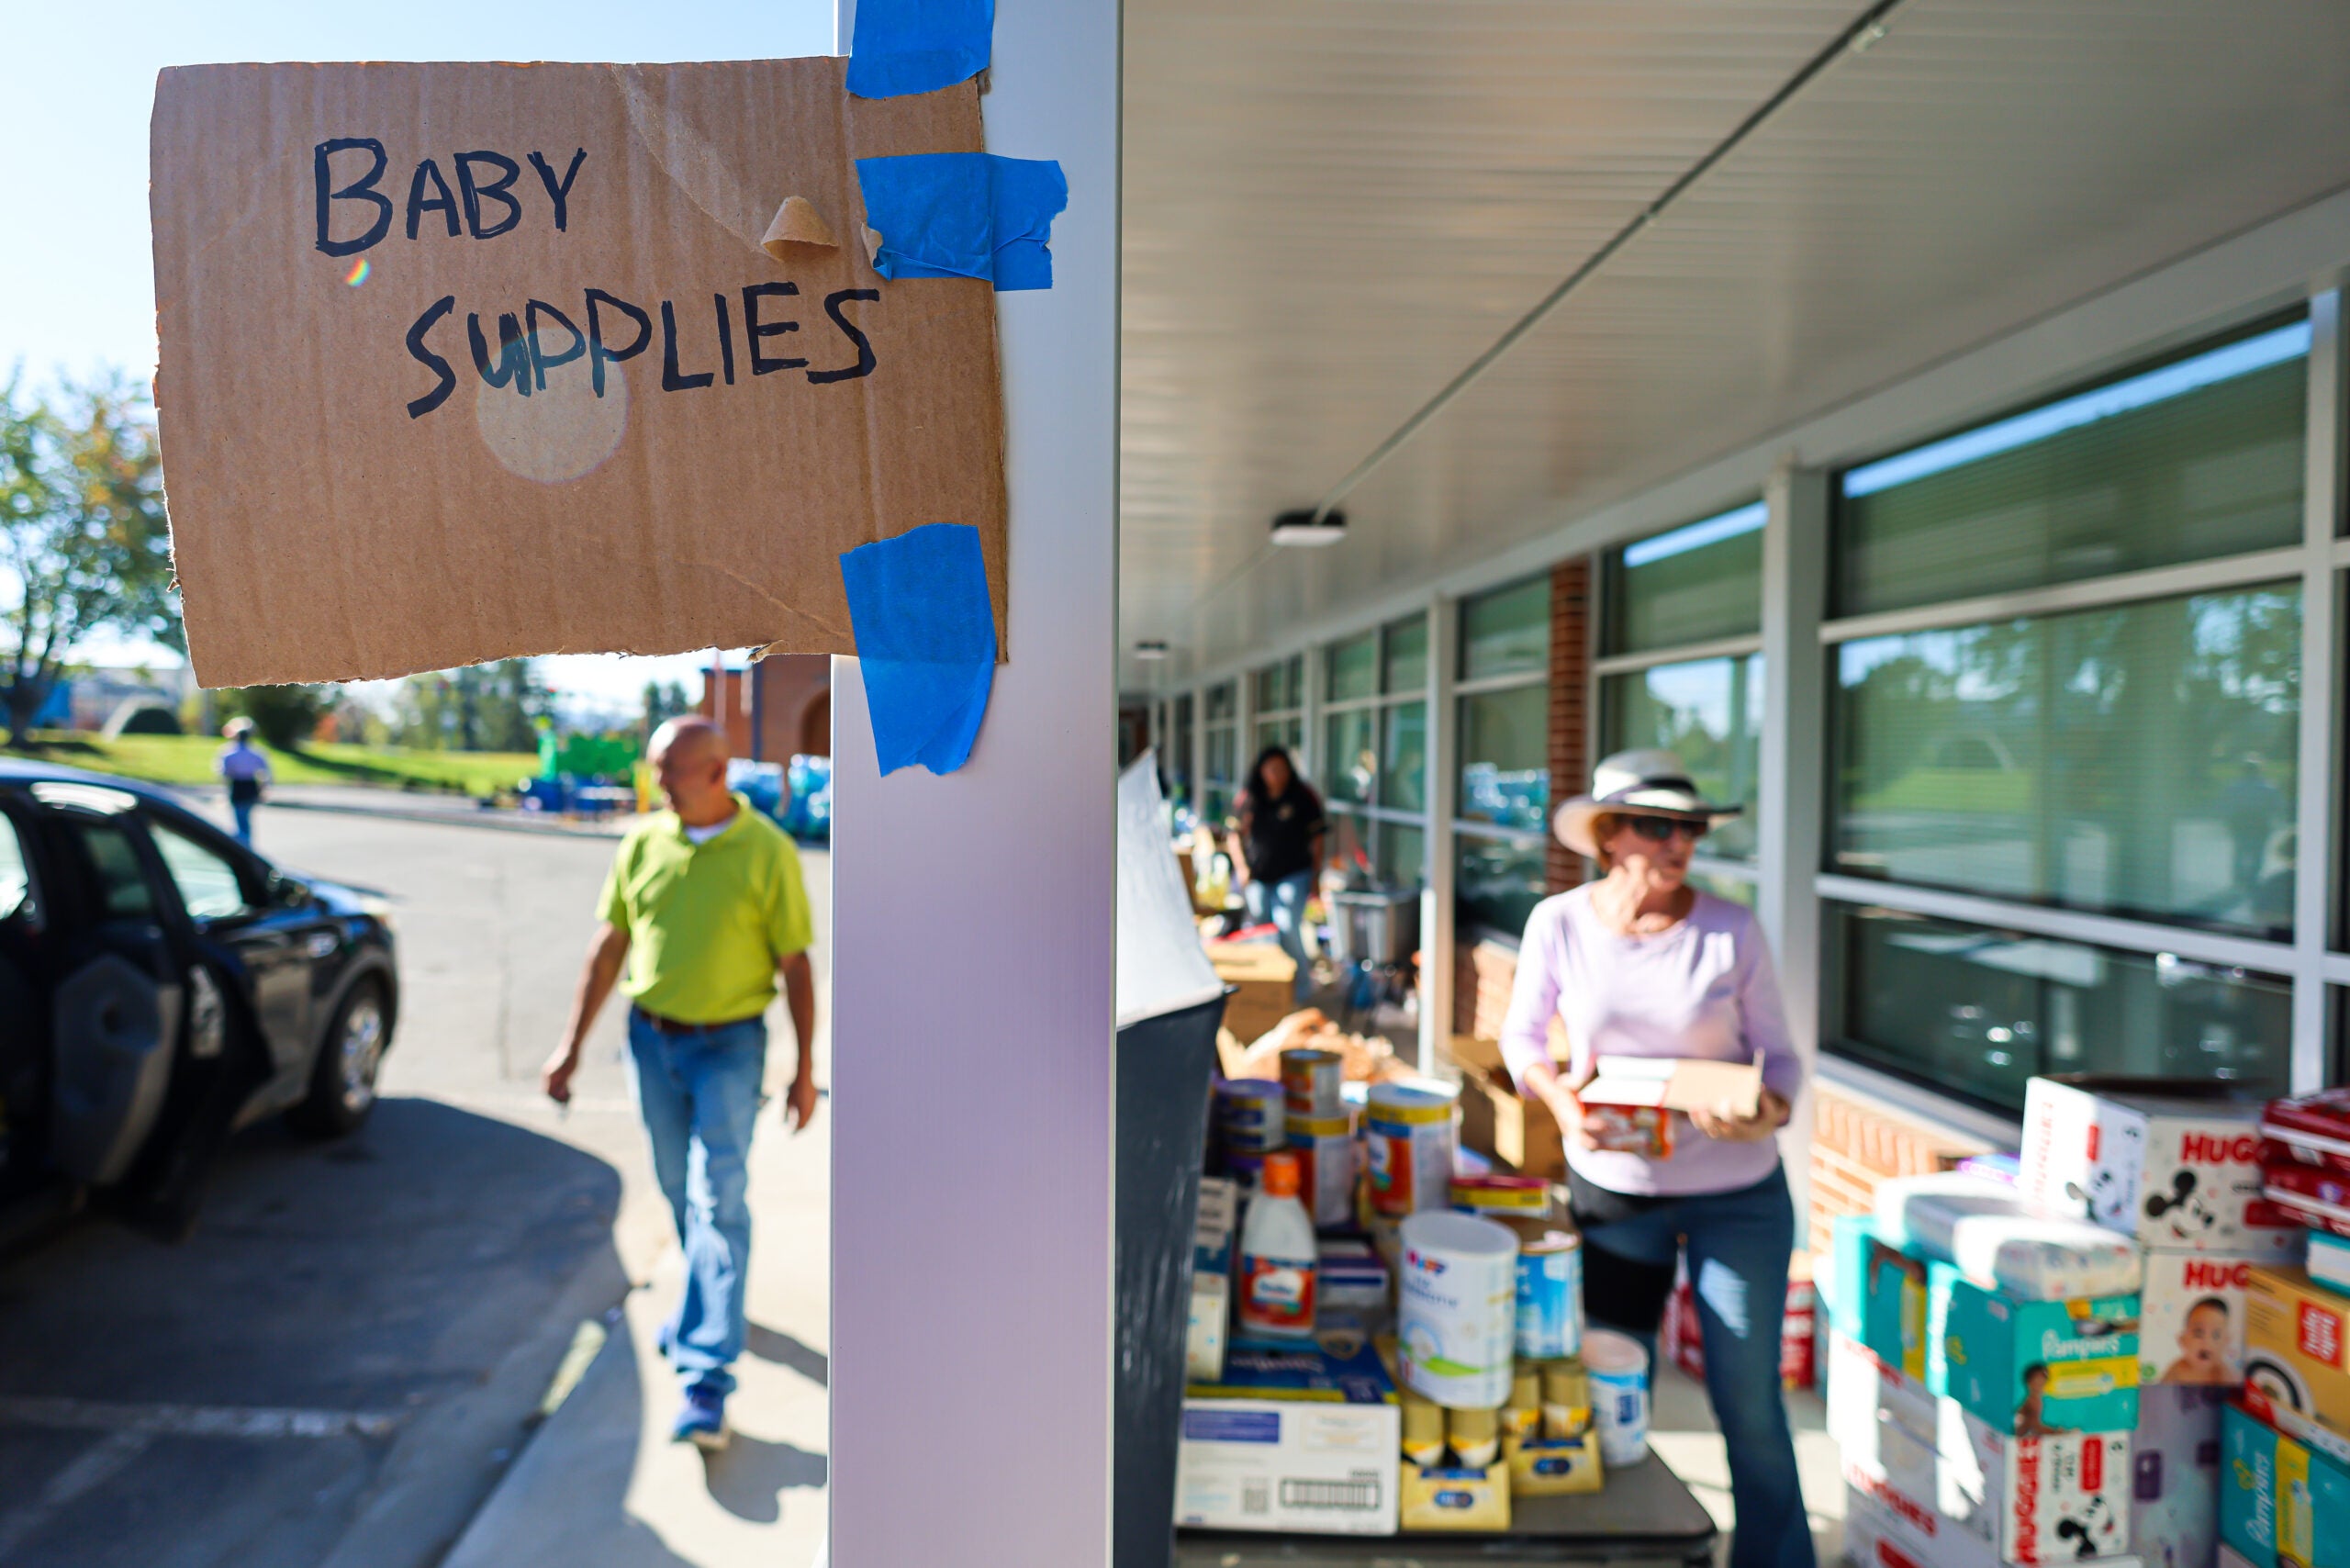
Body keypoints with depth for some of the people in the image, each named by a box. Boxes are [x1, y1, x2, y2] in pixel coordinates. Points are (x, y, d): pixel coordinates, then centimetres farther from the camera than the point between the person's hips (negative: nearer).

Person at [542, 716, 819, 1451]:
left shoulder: (768, 852, -10)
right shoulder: (644, 842, 1)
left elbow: (795, 964, -7)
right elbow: (609, 946, 8)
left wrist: (806, 1070, -7)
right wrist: (572, 1042, 6)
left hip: (728, 1045, -4)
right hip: (650, 1039, 4)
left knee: (718, 1201, -7)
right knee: (679, 1191, 18)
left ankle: (706, 1377, -3)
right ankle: (710, 1302, 43)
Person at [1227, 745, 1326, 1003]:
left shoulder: (1303, 796, -2)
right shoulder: (1247, 798, 3)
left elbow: (1317, 837, 1)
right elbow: (1235, 835, 11)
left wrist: (1316, 877, -2)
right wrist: (1241, 868, 0)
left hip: (1293, 875, -3)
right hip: (1258, 878, 3)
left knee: (1288, 929, -11)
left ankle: (1301, 986, 2)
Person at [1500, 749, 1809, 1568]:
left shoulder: (1730, 929, -13)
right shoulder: (1559, 922, -11)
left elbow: (1779, 1054, -4)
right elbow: (1522, 1036, 2)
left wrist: (1769, 1110, -25)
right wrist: (1559, 1098, -17)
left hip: (1737, 1196, -1)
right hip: (1610, 1187, 1)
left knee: (1749, 1402, 6)